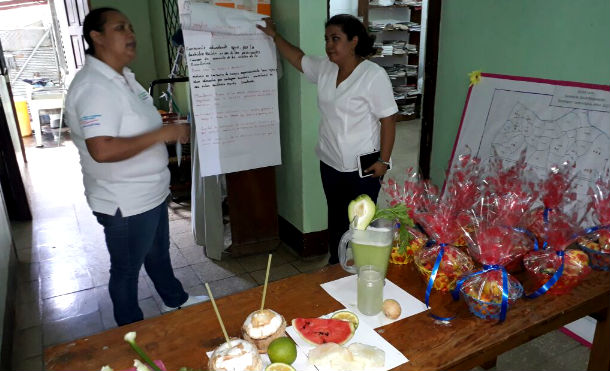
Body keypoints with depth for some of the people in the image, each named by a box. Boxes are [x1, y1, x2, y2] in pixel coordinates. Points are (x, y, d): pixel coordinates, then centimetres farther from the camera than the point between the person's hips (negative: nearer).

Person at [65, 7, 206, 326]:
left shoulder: (122, 77, 8)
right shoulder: (94, 87, -25)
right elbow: (102, 150, -35)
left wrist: (167, 128, 4)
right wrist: (161, 134, -29)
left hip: (150, 192, 10)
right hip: (125, 203, -10)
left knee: (158, 252, 28)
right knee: (126, 269, 12)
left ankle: (174, 300, 50)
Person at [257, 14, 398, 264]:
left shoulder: (374, 75, -16)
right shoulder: (324, 68, 3)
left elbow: (387, 121, -14)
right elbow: (298, 59, 22)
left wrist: (383, 161, -15)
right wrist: (274, 36, 21)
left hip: (362, 167, -7)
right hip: (329, 163, 7)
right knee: (335, 218, 20)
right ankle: (335, 267, 38)